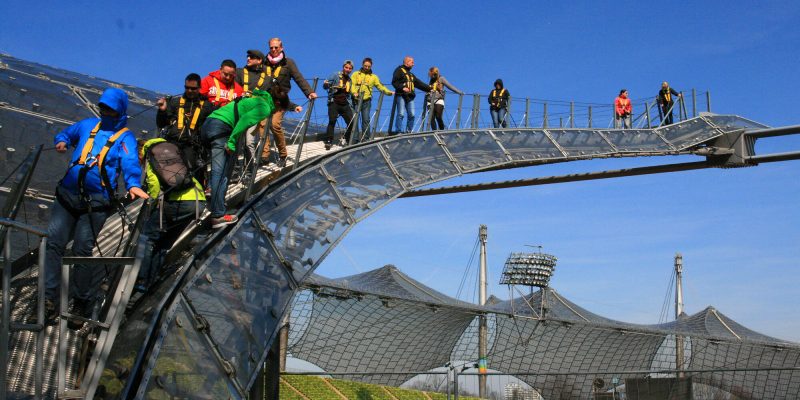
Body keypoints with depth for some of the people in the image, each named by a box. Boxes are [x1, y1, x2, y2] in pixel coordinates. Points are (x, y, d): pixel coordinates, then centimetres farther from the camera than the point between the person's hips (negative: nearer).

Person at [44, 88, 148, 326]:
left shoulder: (125, 137, 5)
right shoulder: (87, 125, 20)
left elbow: (130, 163, -12)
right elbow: (66, 134, 37)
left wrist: (133, 184, -34)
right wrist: (61, 141, 11)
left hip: (96, 202, -4)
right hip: (67, 195, 4)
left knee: (83, 249, -8)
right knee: (54, 240, -10)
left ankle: (81, 304, 4)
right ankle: (49, 298, -9)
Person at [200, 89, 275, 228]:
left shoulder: (255, 99, 29)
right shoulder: (265, 108, 1)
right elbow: (244, 120, -14)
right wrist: (232, 142, -16)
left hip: (207, 124, 9)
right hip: (221, 128, -9)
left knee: (218, 170, 19)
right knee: (220, 173, -11)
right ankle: (218, 215, -14)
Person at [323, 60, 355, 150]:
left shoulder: (349, 80, 20)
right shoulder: (335, 75, 2)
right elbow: (325, 85, -6)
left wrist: (350, 105, 17)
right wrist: (326, 84, -28)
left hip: (345, 104, 5)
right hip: (334, 102, -5)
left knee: (351, 122, -4)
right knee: (332, 121, -17)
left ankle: (347, 141, 13)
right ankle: (328, 141, -12)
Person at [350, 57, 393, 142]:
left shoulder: (374, 77, 15)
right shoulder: (356, 74, 11)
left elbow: (380, 86, 8)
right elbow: (352, 85, -2)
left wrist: (389, 92, -8)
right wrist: (354, 92, -22)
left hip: (366, 101, 1)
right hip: (356, 100, -1)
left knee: (366, 120, 1)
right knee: (354, 119, -6)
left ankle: (366, 138, 5)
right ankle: (354, 138, -3)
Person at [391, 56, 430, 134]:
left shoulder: (411, 74, 28)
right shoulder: (399, 70, 4)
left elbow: (419, 83, 26)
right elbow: (394, 82, -8)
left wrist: (429, 89, 20)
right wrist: (402, 88, -21)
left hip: (410, 97, 7)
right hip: (401, 96, -7)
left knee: (412, 115, -3)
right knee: (401, 114, -13)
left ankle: (408, 131, 2)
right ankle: (398, 132, -13)